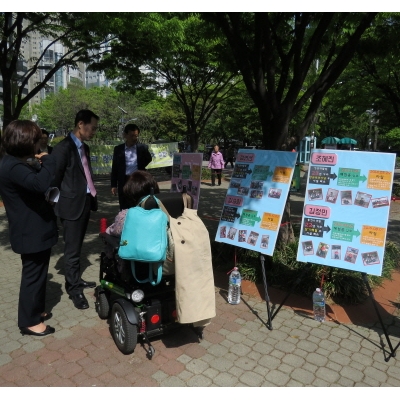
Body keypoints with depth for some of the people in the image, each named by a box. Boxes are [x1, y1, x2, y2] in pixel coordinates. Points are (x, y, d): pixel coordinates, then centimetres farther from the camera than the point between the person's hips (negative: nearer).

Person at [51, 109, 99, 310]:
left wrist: (92, 196, 11)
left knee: (77, 247, 18)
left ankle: (76, 280, 32)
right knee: (72, 250, 2)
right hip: (72, 205, -8)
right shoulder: (64, 147, -14)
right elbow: (54, 178, -12)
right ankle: (73, 289, 15)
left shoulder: (84, 147, 13)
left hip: (84, 203, 8)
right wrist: (60, 200, -6)